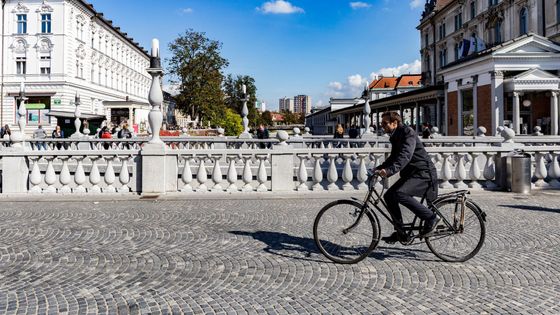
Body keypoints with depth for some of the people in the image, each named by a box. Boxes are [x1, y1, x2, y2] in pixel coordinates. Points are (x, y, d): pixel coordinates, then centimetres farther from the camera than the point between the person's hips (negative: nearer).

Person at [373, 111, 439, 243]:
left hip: (423, 173, -10)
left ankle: (431, 218, -13)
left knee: (399, 194, -28)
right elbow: (393, 157, 25)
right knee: (389, 196, 1)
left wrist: (390, 170, -44)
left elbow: (405, 156, -31)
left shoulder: (408, 133, -16)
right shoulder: (395, 137, 13)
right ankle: (400, 233, 8)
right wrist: (380, 168, 10)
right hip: (410, 173, 10)